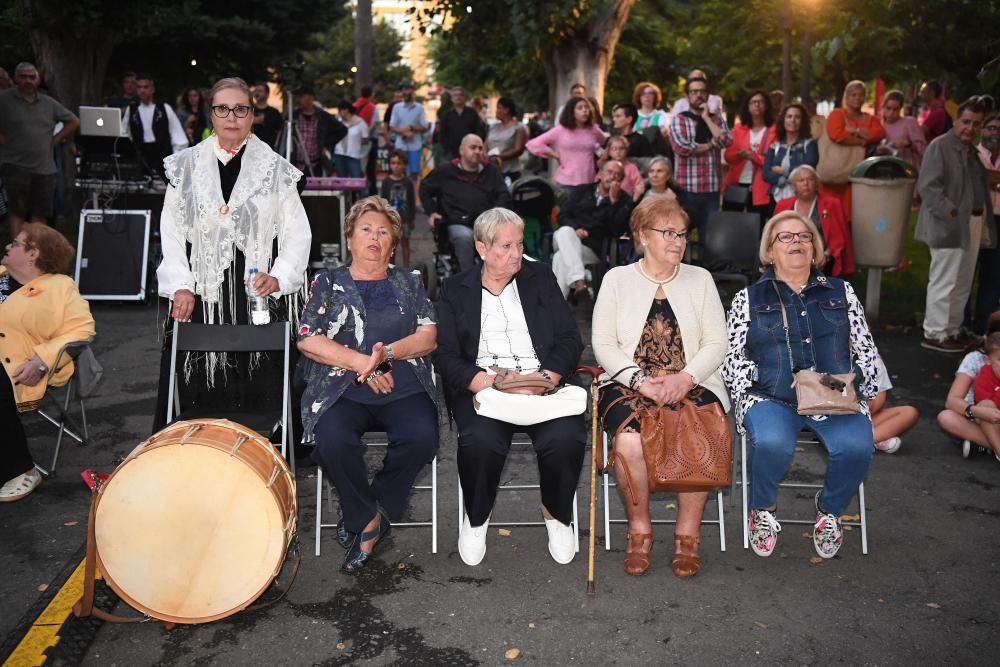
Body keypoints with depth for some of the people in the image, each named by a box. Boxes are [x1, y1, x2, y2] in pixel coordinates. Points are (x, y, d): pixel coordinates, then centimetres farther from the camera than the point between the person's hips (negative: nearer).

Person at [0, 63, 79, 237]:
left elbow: (73, 121, 20)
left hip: (45, 168, 4)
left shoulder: (49, 103, 12)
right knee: (16, 211, -4)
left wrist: (57, 138, 10)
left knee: (40, 213, 7)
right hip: (15, 165, -3)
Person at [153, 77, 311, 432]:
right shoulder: (186, 166, 10)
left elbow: (297, 234, 5)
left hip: (259, 295, -1)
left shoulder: (276, 169, 6)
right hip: (200, 295, 1)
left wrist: (279, 277, -10)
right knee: (197, 392, 1)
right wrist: (180, 286, -3)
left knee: (257, 392, -2)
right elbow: (171, 232, 8)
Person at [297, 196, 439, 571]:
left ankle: (367, 517, -5)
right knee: (332, 438, -32)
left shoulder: (409, 283, 18)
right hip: (342, 389, -1)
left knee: (422, 437, -29)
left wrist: (386, 352, -14)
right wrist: (363, 363, -10)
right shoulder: (329, 283, 13)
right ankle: (368, 518, -6)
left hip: (404, 389, 1)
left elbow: (429, 337, 5)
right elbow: (307, 340, 0)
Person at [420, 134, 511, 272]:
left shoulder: (491, 170, 18)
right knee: (464, 237, -38)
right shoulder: (445, 171, 15)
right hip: (458, 224, -1)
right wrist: (431, 212, 11)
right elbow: (425, 189, 25)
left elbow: (504, 194, 16)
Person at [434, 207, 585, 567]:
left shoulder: (540, 278, 15)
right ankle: (476, 518, -1)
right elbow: (446, 355, 2)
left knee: (567, 438, -29)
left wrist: (544, 378, -12)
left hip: (543, 385, 1)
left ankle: (556, 513, 2)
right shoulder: (456, 289, 12)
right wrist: (489, 383, -16)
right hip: (481, 387, -1)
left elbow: (570, 339, 8)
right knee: (481, 442, -32)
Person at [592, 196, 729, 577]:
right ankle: (639, 530, -8)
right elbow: (604, 345, 2)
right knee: (629, 441, -32)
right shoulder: (617, 279, 10)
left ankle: (688, 534, -8)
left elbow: (716, 345, 6)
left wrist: (685, 378, -13)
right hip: (629, 385, -1)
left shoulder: (700, 279, 14)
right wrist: (640, 380, -14)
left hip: (693, 385, 1)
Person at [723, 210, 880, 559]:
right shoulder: (748, 298, 13)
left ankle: (829, 511, 3)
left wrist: (851, 384, -1)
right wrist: (757, 386, -9)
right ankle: (763, 511, -1)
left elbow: (865, 351, 17)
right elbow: (732, 357, 7)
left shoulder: (841, 292, 19)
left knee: (857, 446, -29)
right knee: (772, 442, -34)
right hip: (771, 398, -2)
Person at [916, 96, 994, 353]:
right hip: (950, 225, -9)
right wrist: (950, 213, -24)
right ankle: (934, 334, 5)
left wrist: (983, 219, 6)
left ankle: (952, 329, 26)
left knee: (963, 283, 15)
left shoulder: (973, 150, 16)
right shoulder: (939, 146, -10)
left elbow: (980, 186, 21)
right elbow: (927, 186, -18)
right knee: (944, 282, -4)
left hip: (972, 224, 9)